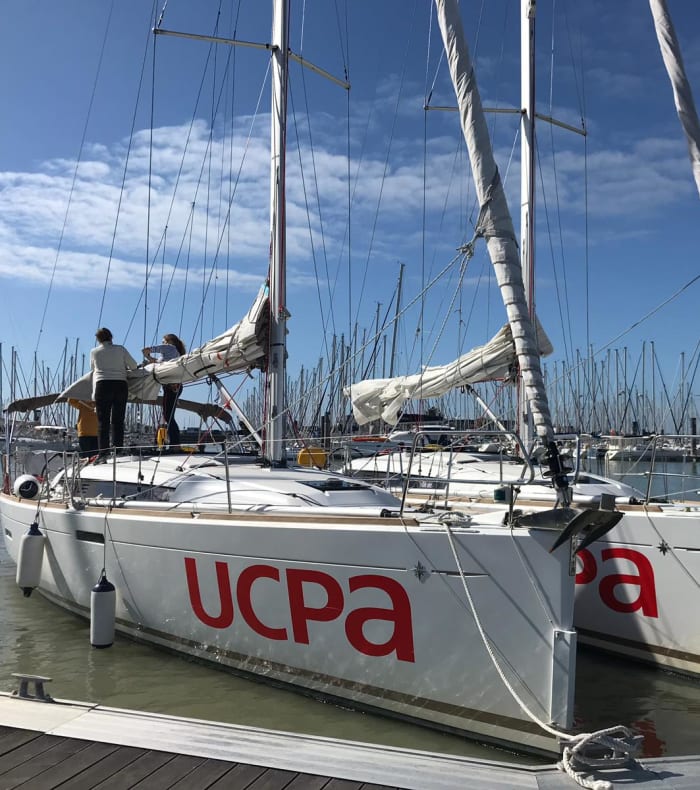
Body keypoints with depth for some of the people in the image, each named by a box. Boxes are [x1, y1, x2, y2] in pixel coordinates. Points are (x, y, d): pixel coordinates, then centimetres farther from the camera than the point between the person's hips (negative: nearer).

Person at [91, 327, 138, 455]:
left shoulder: (94, 352, 6)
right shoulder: (120, 349, 6)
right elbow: (134, 366, 6)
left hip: (102, 385, -1)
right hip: (121, 385, 1)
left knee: (103, 421, 1)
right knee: (118, 420, 6)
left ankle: (103, 453, -5)